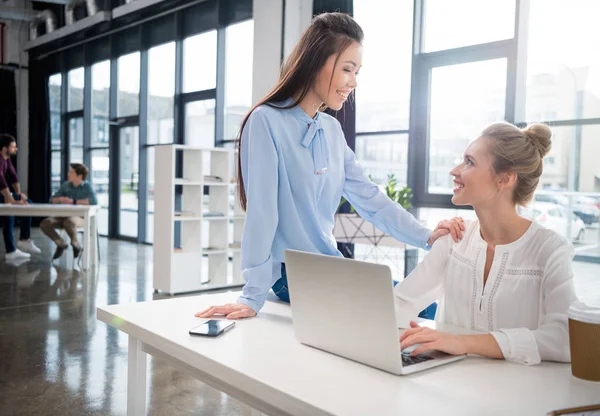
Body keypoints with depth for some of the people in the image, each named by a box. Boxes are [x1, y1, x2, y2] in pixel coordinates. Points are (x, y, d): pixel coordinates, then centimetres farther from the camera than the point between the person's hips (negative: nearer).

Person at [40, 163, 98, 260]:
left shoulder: (87, 186, -7)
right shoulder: (66, 185, 8)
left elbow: (94, 201, -26)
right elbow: (52, 199, 13)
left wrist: (73, 201, -22)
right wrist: (60, 199, -13)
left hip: (80, 217, -6)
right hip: (64, 215, 6)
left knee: (69, 222, -40)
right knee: (44, 224, -19)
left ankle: (76, 245, -10)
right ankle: (61, 244, 6)